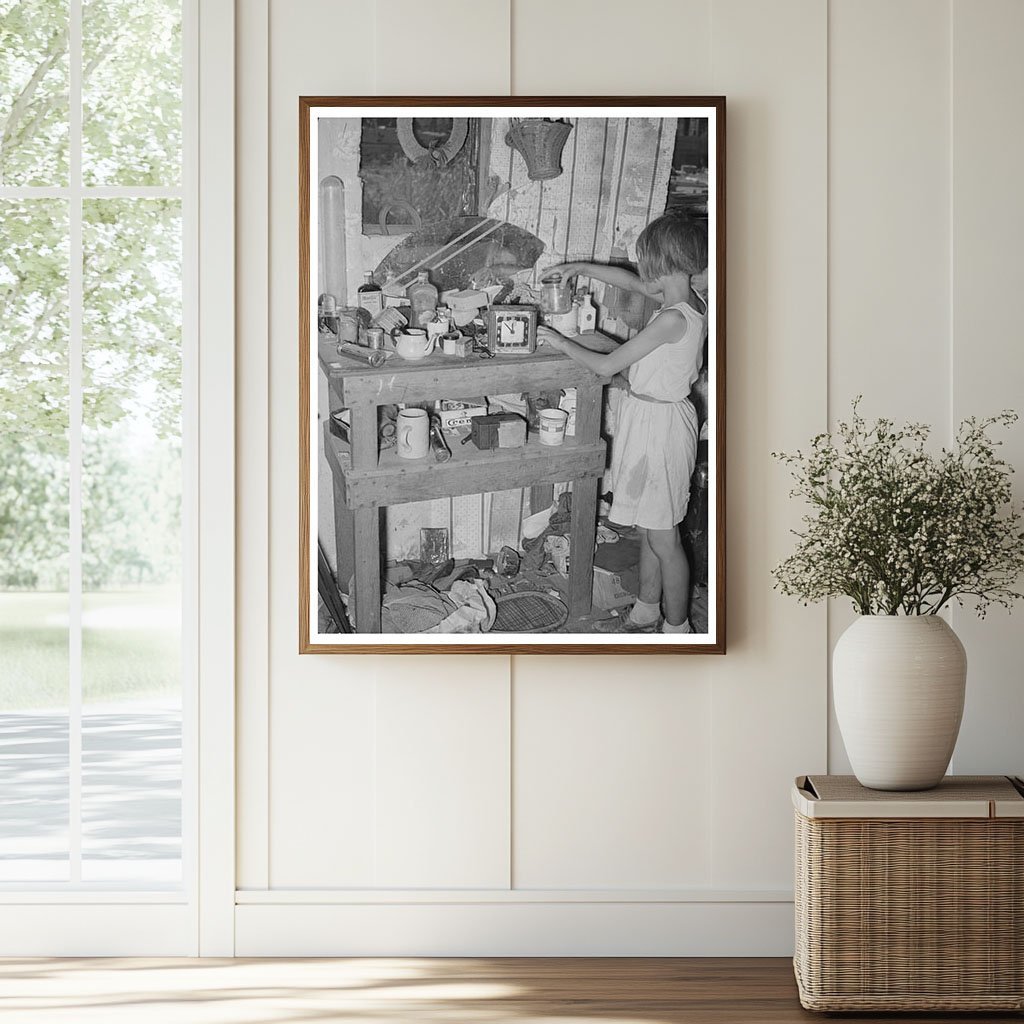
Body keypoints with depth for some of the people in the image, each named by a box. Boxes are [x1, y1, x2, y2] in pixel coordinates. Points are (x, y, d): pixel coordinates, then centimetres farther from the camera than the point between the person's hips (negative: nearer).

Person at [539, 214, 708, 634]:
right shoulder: (690, 299, 1)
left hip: (660, 424, -9)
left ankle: (676, 628, 15)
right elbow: (631, 282, 22)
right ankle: (646, 613, 35)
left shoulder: (673, 319, -25)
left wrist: (562, 343, -4)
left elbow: (606, 365, -19)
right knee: (651, 528, 21)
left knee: (663, 538, 3)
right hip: (650, 420, 9)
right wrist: (579, 268, 21)